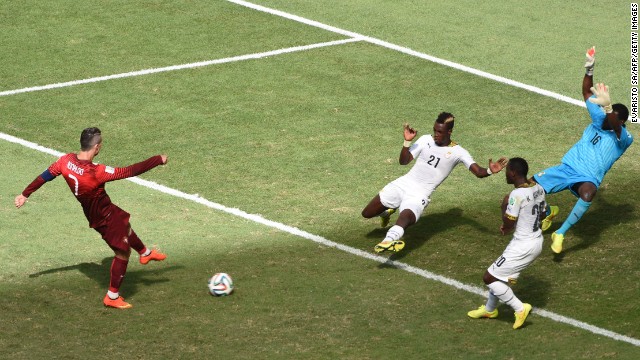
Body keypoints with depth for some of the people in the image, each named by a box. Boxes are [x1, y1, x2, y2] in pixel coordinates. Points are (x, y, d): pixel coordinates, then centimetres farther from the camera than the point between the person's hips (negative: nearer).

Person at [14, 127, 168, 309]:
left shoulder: (66, 161, -18)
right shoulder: (96, 172, -38)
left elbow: (44, 176, -3)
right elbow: (130, 171, -33)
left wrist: (25, 194, 13)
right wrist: (158, 160, -23)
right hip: (104, 217, -8)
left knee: (125, 227, 32)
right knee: (123, 251, 11)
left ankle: (145, 253, 58)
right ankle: (112, 296, 22)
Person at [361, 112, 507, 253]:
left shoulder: (457, 152, -5)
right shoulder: (426, 140, 3)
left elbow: (478, 172, -15)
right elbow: (404, 161, 1)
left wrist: (490, 171, -38)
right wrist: (407, 141, -15)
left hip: (419, 195, -4)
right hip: (403, 183, 4)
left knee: (405, 218, -36)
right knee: (367, 213, 10)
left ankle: (389, 239, -67)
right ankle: (387, 212, 43)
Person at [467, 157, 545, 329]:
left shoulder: (517, 195, -25)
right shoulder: (538, 188, 2)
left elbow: (508, 224, -21)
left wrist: (504, 206, -3)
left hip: (522, 246, -9)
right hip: (536, 240, 9)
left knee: (489, 277, 3)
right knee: (501, 274, 27)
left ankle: (520, 308, 3)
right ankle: (489, 309, 45)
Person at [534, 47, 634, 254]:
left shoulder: (624, 139, -9)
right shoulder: (599, 120, 9)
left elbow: (615, 127, -33)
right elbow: (587, 93, 4)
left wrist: (607, 107, -53)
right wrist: (589, 69, -12)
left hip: (587, 178, -6)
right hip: (566, 168, 6)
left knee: (589, 191, -42)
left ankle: (561, 233, -32)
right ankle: (548, 213, 29)